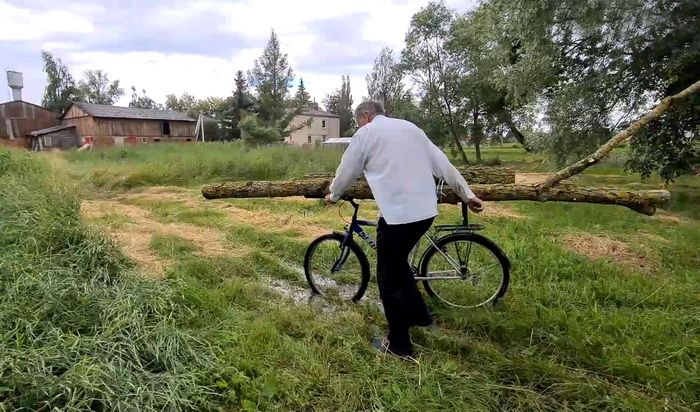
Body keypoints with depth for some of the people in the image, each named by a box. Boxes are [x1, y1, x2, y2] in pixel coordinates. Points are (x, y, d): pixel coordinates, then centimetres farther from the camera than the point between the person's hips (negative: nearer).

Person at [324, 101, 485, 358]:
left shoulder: (366, 133, 2)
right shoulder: (410, 127, 17)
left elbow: (347, 171, 9)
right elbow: (443, 164, 15)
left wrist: (333, 195, 28)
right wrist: (468, 195, 17)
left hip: (397, 213, -7)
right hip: (426, 211, 7)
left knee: (389, 277, 9)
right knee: (398, 262, 28)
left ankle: (399, 344, 20)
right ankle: (419, 315, 38)